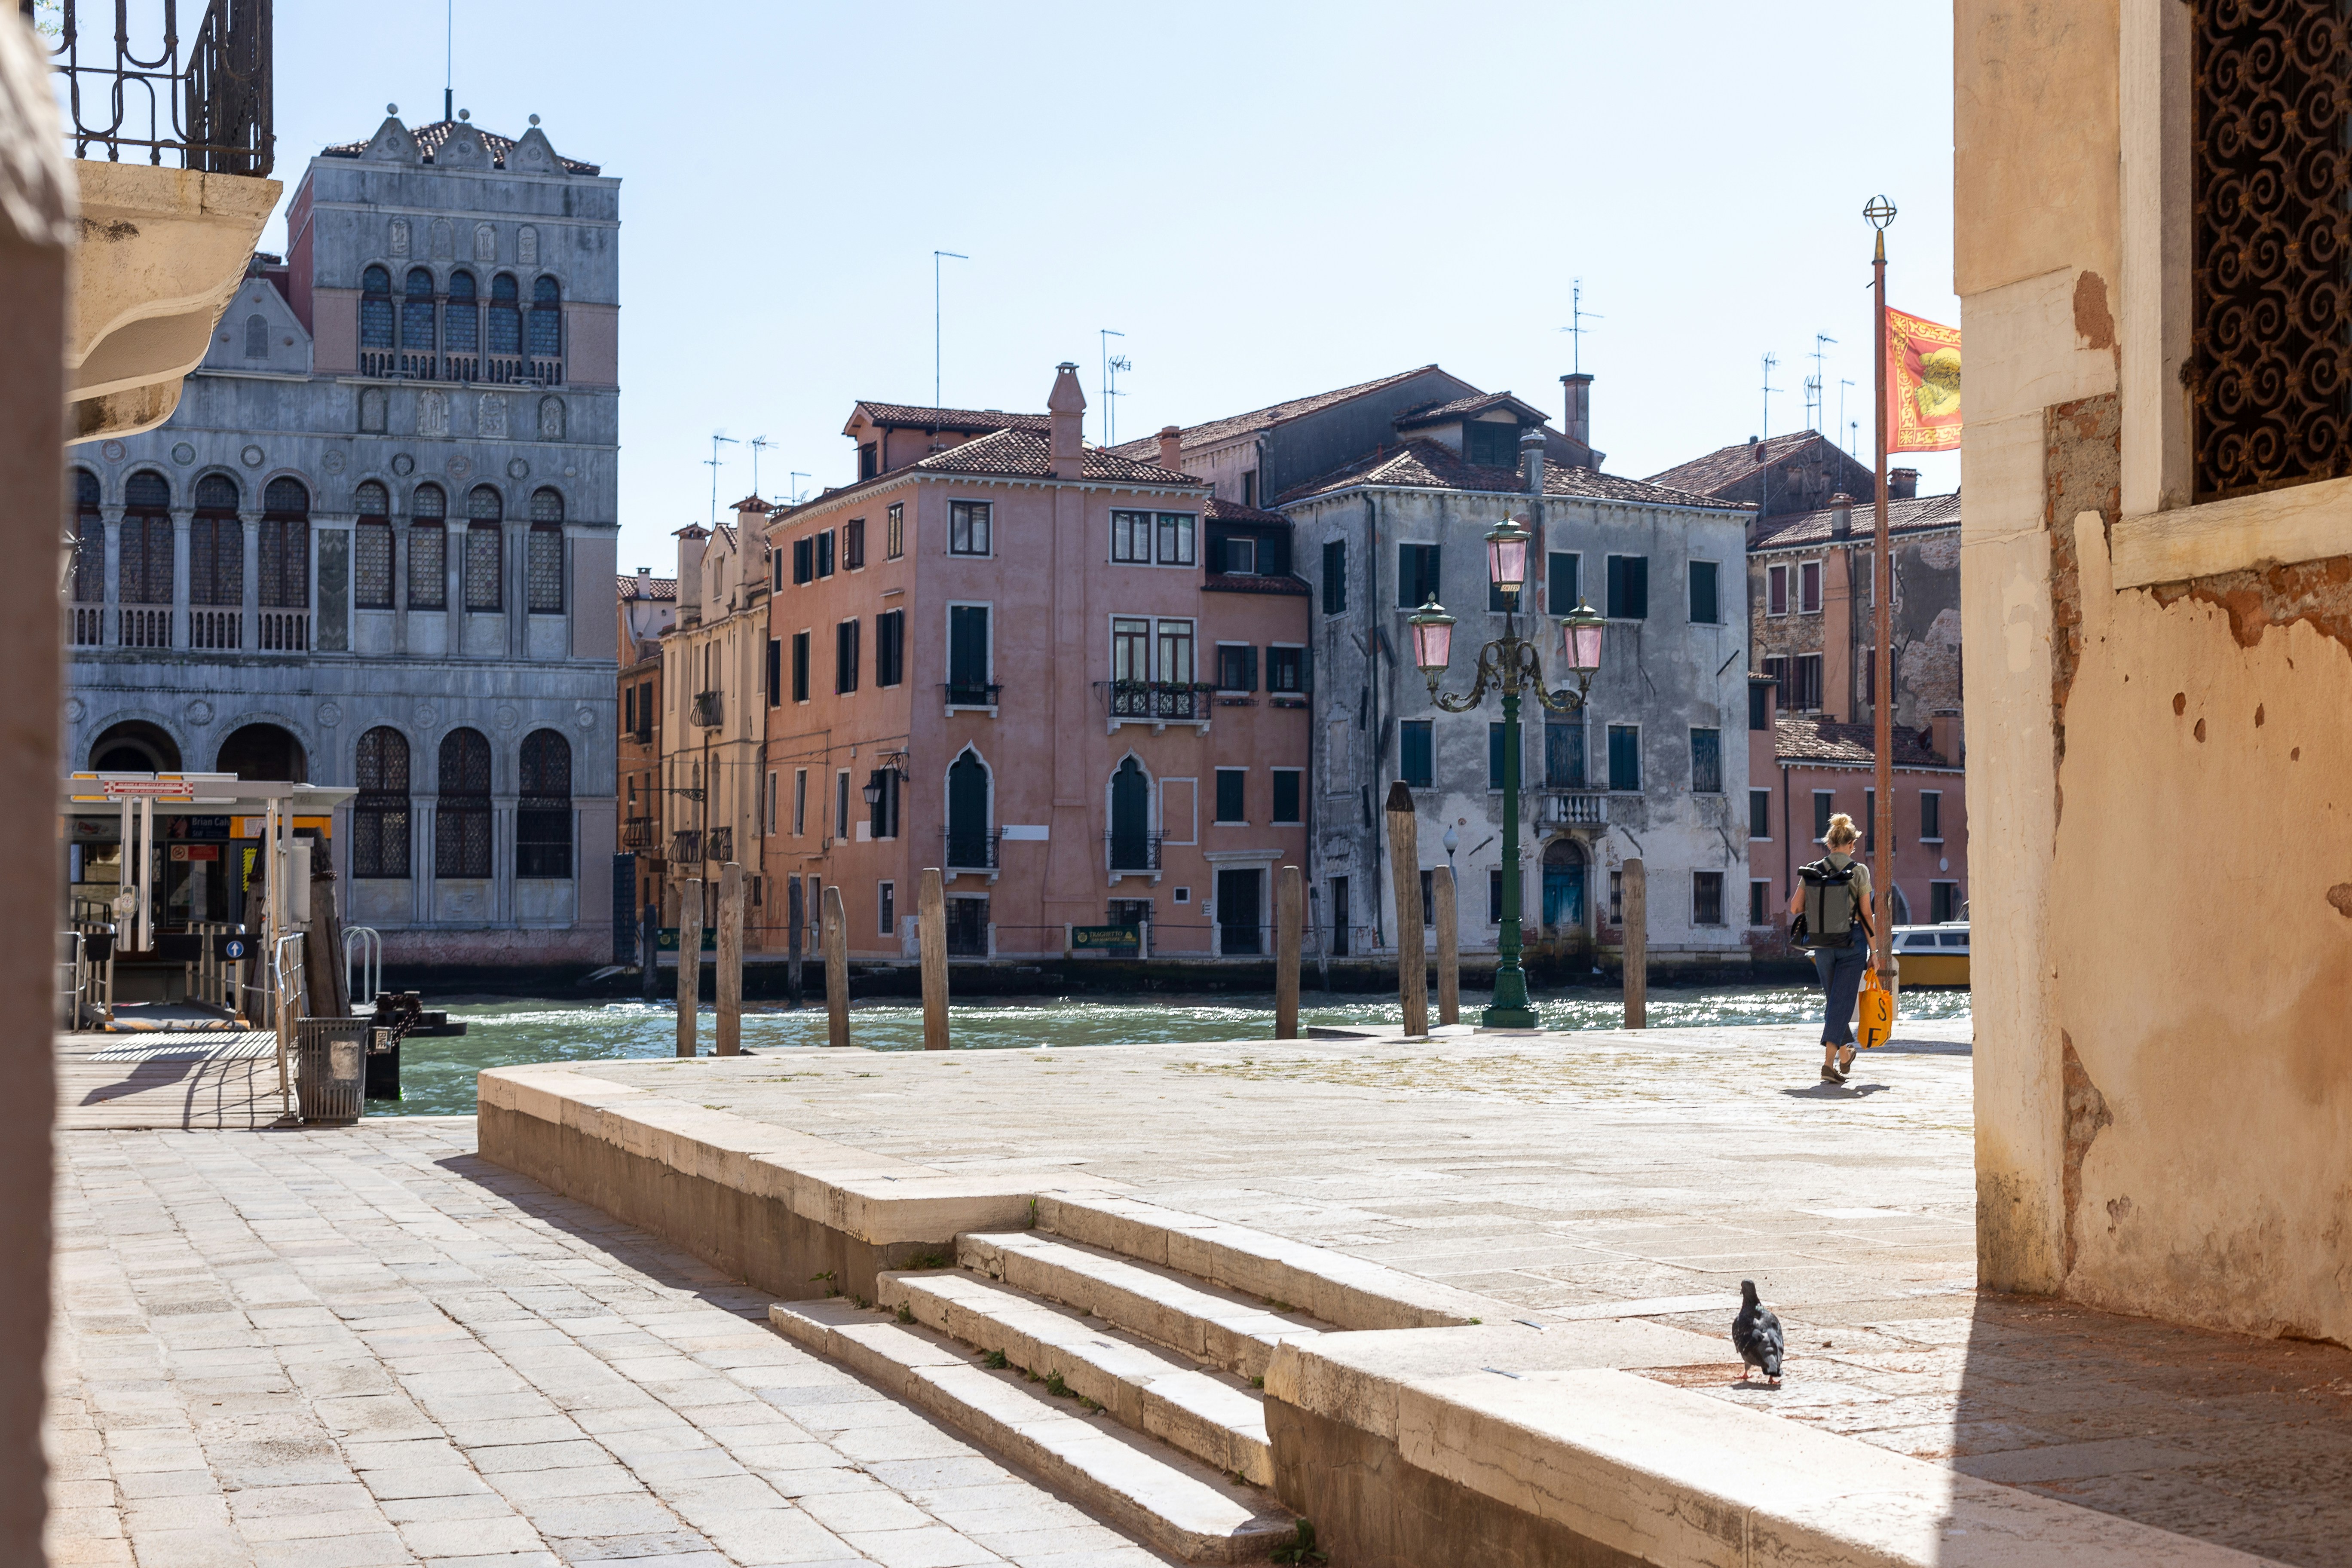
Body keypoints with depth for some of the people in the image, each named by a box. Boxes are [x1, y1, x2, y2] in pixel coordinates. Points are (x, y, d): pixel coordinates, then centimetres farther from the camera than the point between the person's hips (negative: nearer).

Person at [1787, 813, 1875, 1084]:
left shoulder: (1812, 871, 1)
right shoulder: (1859, 871, -7)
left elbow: (1795, 908, 1)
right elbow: (1866, 914, -7)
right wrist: (1874, 951, -1)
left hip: (1822, 943, 3)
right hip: (1852, 941, -3)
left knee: (1835, 999, 20)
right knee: (1842, 1001, -3)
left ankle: (1844, 1053, 36)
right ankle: (1829, 1062, -14)